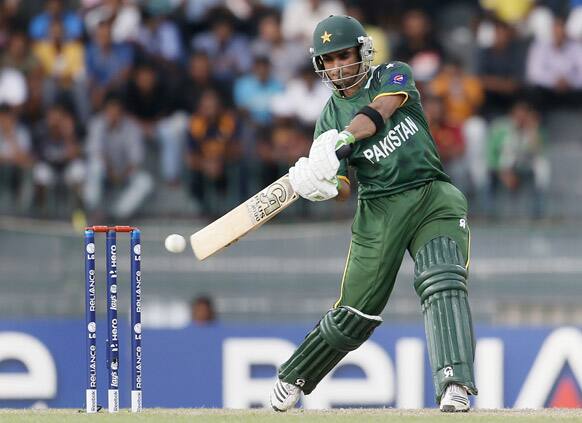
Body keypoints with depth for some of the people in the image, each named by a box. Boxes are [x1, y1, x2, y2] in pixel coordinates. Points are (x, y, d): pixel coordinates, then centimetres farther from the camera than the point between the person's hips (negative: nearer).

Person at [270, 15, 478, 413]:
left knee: (443, 283, -25)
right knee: (356, 312, 6)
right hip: (379, 210, 2)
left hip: (435, 197, -2)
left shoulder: (394, 76, 2)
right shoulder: (329, 120, 5)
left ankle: (454, 386, -34)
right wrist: (321, 183, -28)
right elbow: (343, 186, -4)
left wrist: (341, 139, -39)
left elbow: (379, 111, -21)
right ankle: (292, 380, 27)